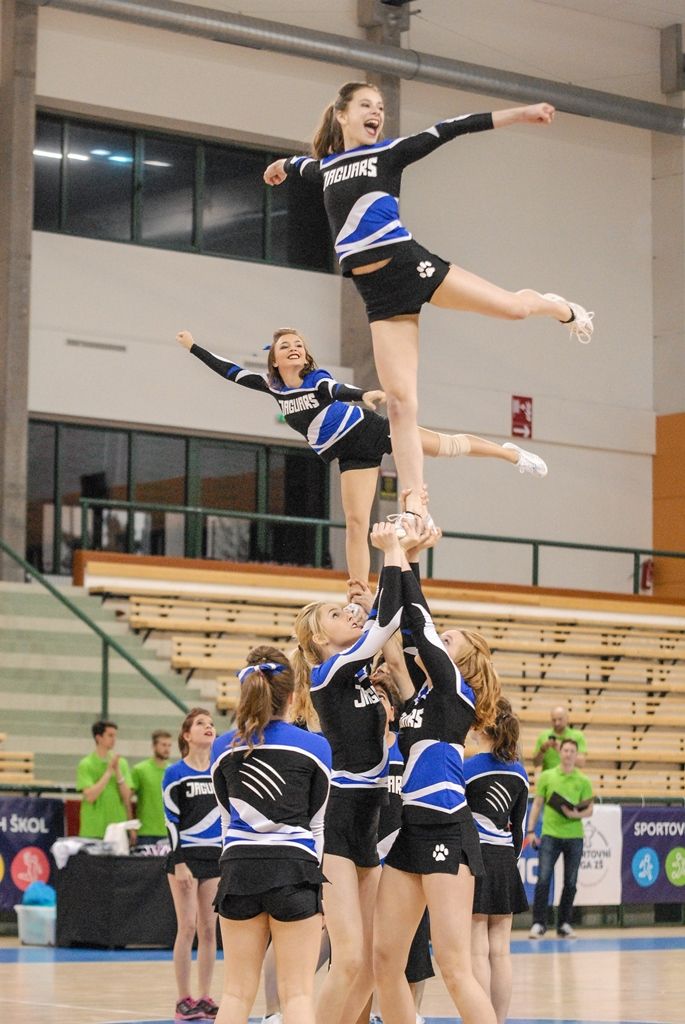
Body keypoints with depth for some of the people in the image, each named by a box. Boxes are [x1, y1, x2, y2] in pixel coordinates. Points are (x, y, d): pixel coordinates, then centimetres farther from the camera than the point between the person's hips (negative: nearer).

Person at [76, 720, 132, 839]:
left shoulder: (122, 763, 8)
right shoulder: (86, 765, -3)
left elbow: (126, 796, 2)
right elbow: (90, 796, -14)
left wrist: (117, 771, -10)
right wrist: (109, 772, -14)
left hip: (118, 830, 3)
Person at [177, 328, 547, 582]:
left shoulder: (318, 378, -8)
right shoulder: (273, 387, 4)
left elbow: (337, 390, -31)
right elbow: (230, 371, 9)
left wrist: (363, 396, -52)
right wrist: (193, 346, 9)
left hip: (370, 430, -3)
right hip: (352, 456, 3)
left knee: (445, 444, 1)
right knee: (356, 523, -5)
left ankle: (510, 452, 25)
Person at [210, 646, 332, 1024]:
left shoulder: (224, 748, 7)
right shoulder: (315, 746, 0)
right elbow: (316, 822, 7)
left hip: (238, 868, 3)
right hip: (294, 867, -3)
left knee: (237, 993, 9)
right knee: (298, 993, -1)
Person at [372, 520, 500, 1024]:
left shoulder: (455, 690, -4)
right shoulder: (423, 690, 16)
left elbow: (420, 626, -8)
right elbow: (410, 626, 17)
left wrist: (405, 560, -1)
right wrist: (406, 558, 12)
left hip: (446, 831, -8)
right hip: (410, 828, 8)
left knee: (454, 965, -12)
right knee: (386, 960, 4)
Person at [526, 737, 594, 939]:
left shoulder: (583, 781, 5)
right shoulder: (546, 776, 5)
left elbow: (589, 809, 5)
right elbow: (537, 804, 8)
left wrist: (576, 814, -16)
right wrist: (531, 831, 1)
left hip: (574, 836, 1)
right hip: (550, 835, -1)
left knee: (570, 883, 5)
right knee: (543, 879, -9)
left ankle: (564, 924, 14)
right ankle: (538, 924, -5)